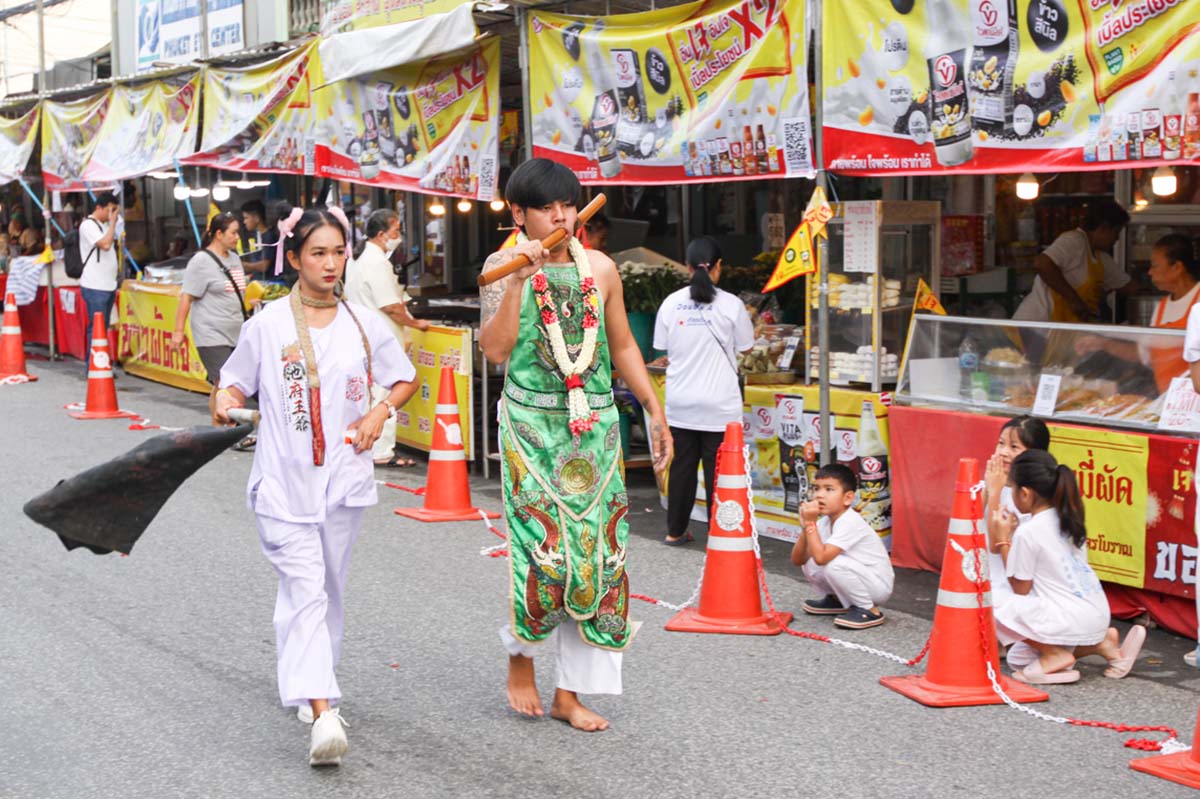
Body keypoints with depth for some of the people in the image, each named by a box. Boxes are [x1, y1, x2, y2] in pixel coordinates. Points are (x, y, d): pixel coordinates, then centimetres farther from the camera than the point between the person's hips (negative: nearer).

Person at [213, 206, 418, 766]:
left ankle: (310, 679, 34)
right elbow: (237, 383, 5)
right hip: (284, 482, -3)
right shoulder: (268, 325, -3)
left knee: (329, 588, 14)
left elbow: (406, 379, 16)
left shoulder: (363, 324, 5)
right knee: (304, 588, -13)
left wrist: (381, 411, -2)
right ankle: (322, 712, -21)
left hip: (343, 480, 3)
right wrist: (224, 402, -18)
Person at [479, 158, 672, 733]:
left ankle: (571, 692, 12)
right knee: (545, 548, -10)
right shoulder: (503, 267, -2)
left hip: (595, 427, 4)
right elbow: (496, 349, -13)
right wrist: (519, 277, -19)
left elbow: (623, 346, 16)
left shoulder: (600, 269, 8)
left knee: (597, 551, 2)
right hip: (532, 424, -4)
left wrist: (655, 412, 14)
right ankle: (520, 658, 19)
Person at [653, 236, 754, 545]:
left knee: (682, 466, 12)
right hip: (719, 404, -3)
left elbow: (662, 347, 6)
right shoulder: (731, 305, -9)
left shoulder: (671, 303, -2)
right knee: (718, 470, 4)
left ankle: (675, 531, 20)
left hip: (680, 402, 3)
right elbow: (747, 347, 1)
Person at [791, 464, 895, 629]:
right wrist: (807, 526, -18)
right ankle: (836, 601, 18)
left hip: (879, 584, -8)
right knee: (809, 564, -3)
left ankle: (869, 611, -13)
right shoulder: (825, 522, 1)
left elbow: (821, 557, -34)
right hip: (860, 577, 8)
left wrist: (810, 523, -27)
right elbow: (797, 560, -5)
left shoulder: (850, 522, -25)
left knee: (833, 564, -31)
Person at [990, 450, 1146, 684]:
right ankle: (1101, 641, 12)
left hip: (1072, 620, -9)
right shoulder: (1067, 518, 9)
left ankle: (1054, 654, -5)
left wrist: (1004, 541, -1)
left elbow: (1020, 589, -6)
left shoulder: (1028, 533, -15)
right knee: (1017, 660, 19)